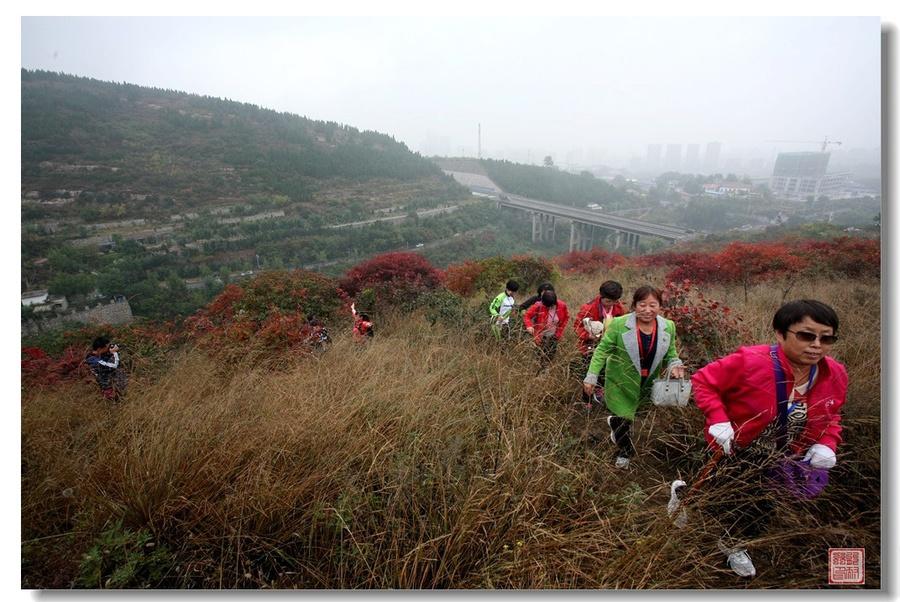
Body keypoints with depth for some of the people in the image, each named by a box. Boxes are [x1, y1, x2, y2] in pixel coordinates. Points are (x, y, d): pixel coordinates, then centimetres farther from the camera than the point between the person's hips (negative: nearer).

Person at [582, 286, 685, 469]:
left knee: (628, 414, 14)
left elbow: (670, 355, 6)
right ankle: (626, 452, 31)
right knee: (623, 420, 1)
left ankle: (614, 421, 51)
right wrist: (591, 377, -18)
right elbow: (602, 351, -13)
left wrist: (675, 365, -17)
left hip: (647, 385, 4)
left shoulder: (668, 327, -7)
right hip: (620, 383, -3)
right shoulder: (619, 324, -20)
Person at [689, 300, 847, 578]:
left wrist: (827, 445, -11)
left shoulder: (835, 376, -13)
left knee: (759, 513, 25)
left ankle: (734, 545, 55)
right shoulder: (750, 362, -33)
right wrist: (718, 420, -33)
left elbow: (830, 417, 6)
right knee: (715, 502, 18)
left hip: (776, 466, 5)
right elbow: (703, 380, -23)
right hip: (732, 454, -5)